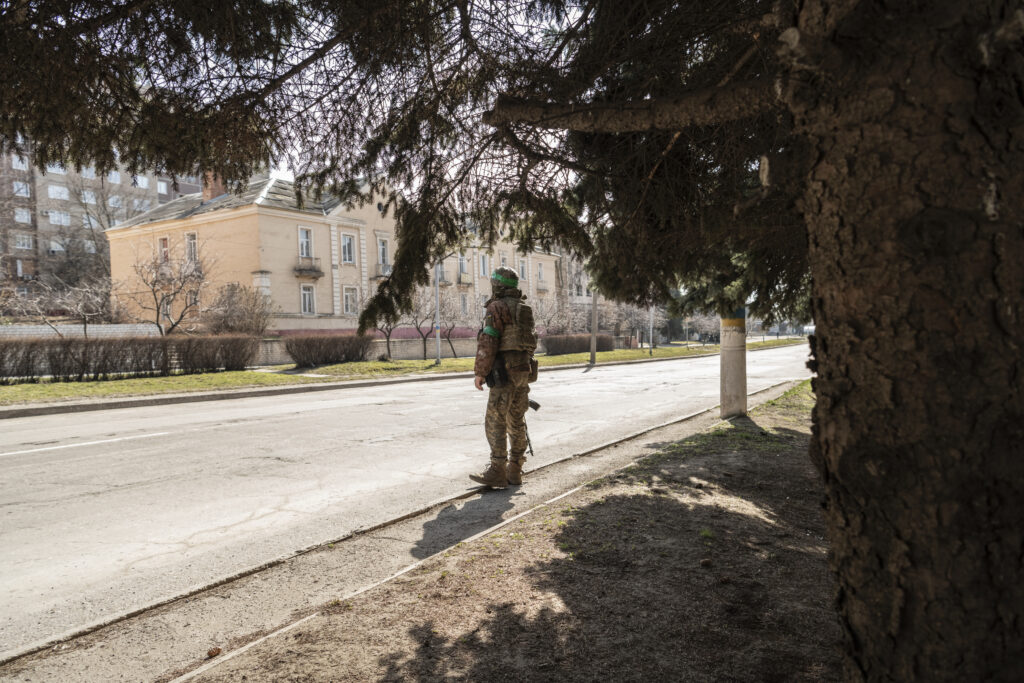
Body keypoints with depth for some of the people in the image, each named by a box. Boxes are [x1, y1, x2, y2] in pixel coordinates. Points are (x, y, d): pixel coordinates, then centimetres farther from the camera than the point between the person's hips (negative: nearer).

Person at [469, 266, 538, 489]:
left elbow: (487, 343, -16)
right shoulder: (524, 309, 17)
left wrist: (479, 372, -12)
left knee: (495, 421, -6)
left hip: (504, 371, -8)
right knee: (516, 421, 11)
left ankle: (497, 472, -8)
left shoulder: (496, 308, -9)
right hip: (524, 370, 8)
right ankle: (515, 471, 14)